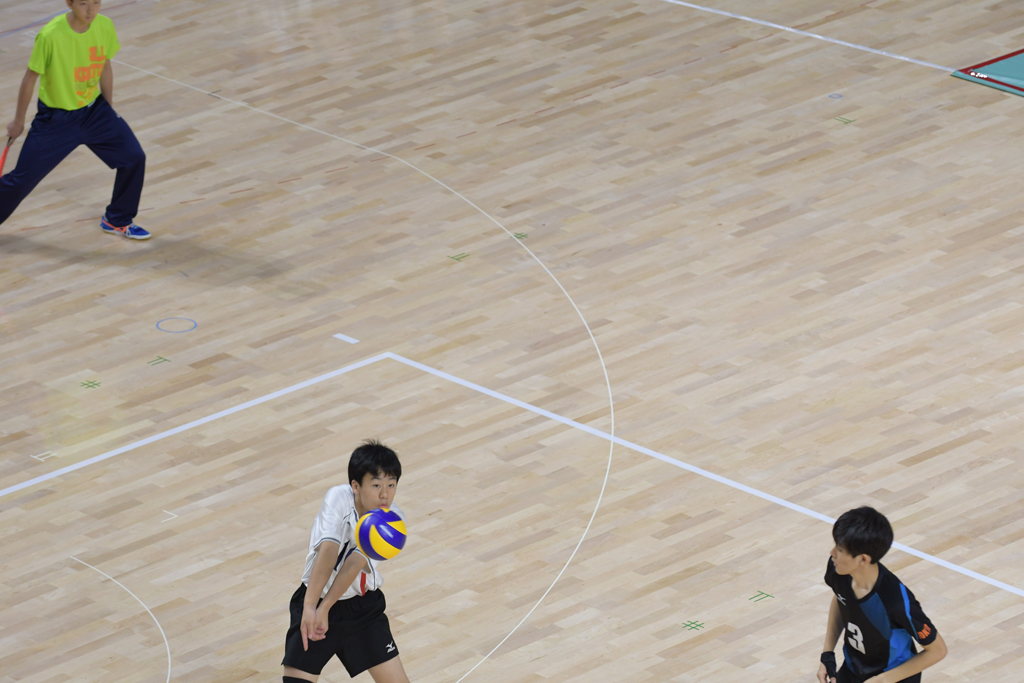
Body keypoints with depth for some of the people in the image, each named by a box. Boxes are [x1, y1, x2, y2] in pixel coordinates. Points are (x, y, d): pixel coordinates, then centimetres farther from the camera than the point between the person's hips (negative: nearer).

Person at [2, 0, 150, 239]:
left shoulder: (105, 27, -12)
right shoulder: (50, 36, -27)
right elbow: (31, 78, -14)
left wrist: (109, 107, 17)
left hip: (94, 110, 4)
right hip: (56, 118, -4)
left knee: (134, 158, -3)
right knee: (23, 179, 0)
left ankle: (117, 221, 20)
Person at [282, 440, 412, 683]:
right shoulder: (339, 498, -22)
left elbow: (355, 564, -26)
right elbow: (328, 551, -34)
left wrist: (324, 609, -35)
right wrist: (309, 606, -43)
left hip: (363, 607, 2)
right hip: (317, 598, -2)